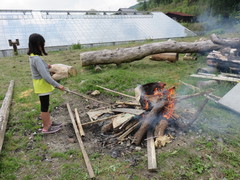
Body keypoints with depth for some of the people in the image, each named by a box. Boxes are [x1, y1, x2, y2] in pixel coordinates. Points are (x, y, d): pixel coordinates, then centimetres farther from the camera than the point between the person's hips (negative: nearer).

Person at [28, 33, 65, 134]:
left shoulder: (33, 56, 6)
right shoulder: (37, 58, -25)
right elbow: (45, 75, -30)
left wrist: (46, 66, 4)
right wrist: (57, 85, -27)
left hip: (42, 86, 9)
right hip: (42, 87, -9)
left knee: (45, 105, 21)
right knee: (44, 107, 4)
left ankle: (48, 123, 37)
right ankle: (46, 128, 20)